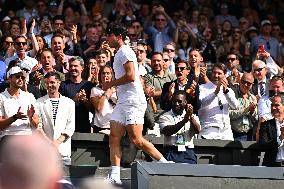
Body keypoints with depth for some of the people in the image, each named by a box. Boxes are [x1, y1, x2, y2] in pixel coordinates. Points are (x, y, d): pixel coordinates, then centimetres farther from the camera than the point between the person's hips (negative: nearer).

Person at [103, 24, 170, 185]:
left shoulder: (125, 51, -8)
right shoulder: (119, 54, 23)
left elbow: (131, 76, -19)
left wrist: (110, 84, -9)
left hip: (133, 101, -10)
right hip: (123, 101, 10)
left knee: (136, 139, -11)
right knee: (114, 138, -1)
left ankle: (166, 164, 0)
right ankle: (115, 176, -6)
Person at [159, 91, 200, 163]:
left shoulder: (193, 117, 17)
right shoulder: (165, 117, 9)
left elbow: (197, 130, -3)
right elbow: (167, 132, -11)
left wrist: (191, 117, -21)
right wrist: (184, 120, -22)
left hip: (188, 152, 2)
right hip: (172, 152, -2)